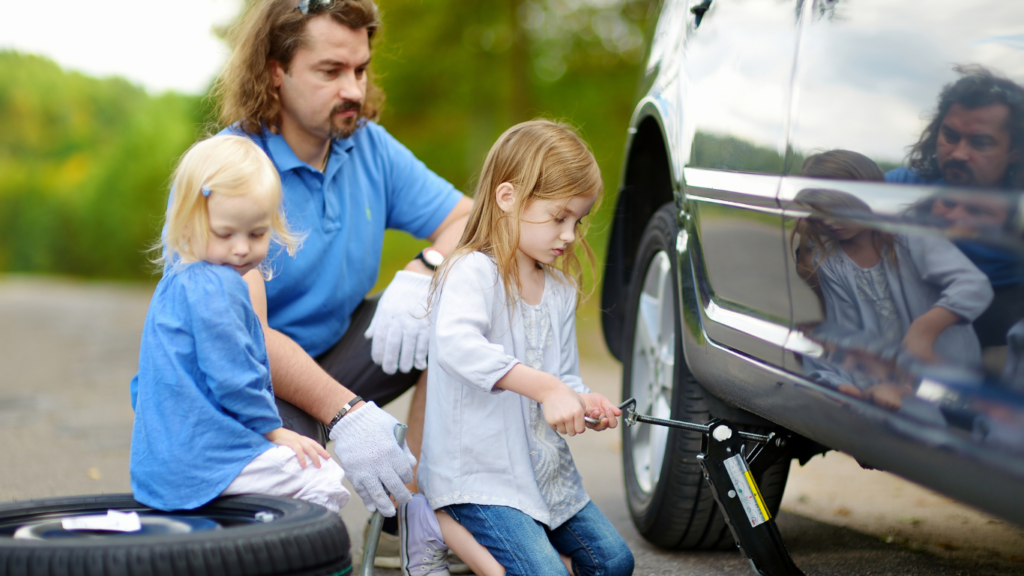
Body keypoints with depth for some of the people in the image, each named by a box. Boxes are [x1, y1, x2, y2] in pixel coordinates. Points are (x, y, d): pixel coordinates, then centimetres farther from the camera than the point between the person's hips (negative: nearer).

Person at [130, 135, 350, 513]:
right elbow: (232, 377, -20)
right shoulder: (215, 288, -18)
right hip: (203, 460, -10)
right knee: (326, 481, -9)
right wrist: (274, 431, -8)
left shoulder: (174, 284, 15)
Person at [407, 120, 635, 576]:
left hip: (542, 465, 9)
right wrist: (545, 387, -39)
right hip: (476, 468, -9)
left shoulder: (561, 290, 9)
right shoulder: (473, 272, -16)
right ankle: (442, 525, 0)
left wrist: (581, 402, -7)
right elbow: (456, 345, -36)